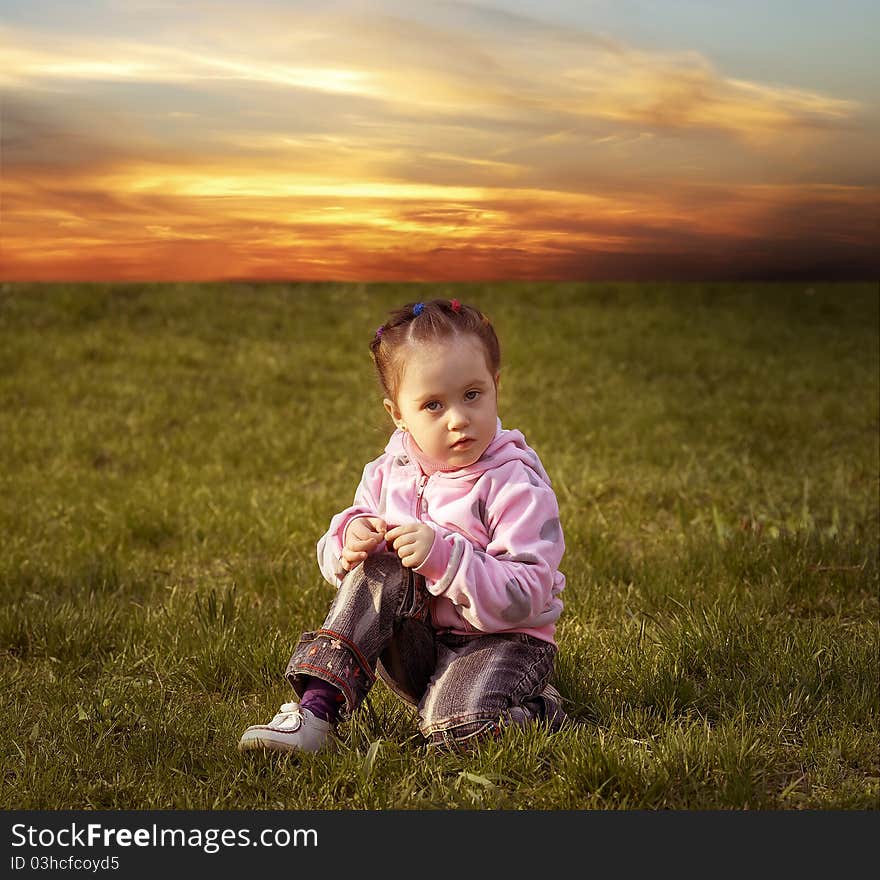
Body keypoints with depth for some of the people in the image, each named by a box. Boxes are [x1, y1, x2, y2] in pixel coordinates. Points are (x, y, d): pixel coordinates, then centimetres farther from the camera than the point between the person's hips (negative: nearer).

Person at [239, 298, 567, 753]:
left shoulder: (516, 486, -17)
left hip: (500, 640, -5)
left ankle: (536, 708, 0)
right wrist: (350, 539, -16)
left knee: (457, 728, -33)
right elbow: (333, 559, 9)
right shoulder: (388, 473, 0)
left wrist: (441, 556, -34)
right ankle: (318, 705, -29)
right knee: (380, 569, -23)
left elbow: (525, 597, -24)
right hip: (413, 641, 5)